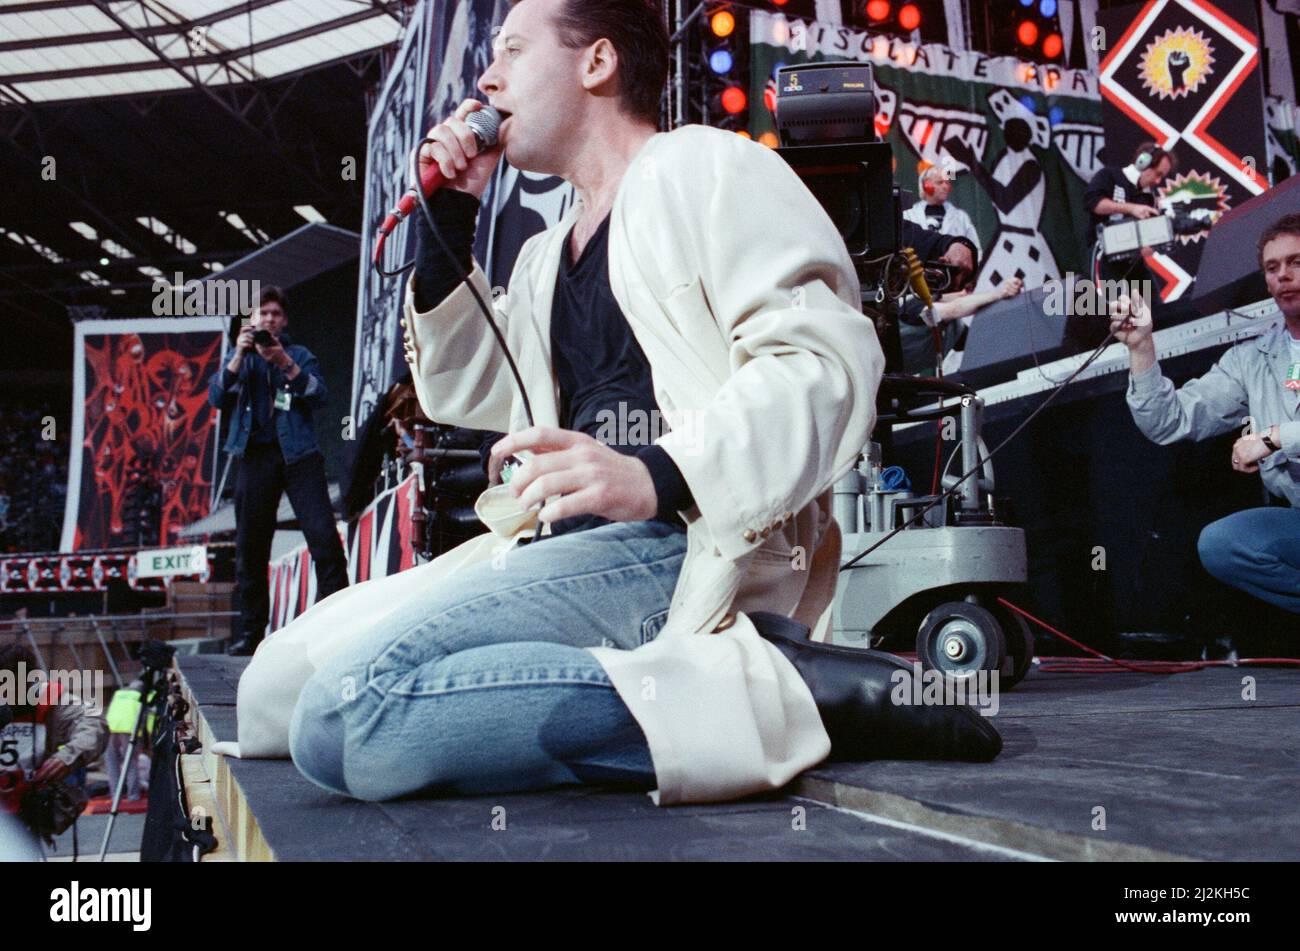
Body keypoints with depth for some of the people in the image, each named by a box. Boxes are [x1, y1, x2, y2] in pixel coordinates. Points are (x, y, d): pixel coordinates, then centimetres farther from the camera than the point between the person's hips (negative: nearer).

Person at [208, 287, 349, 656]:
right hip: (256, 455, 2)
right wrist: (239, 355, -8)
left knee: (324, 535, -14)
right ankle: (250, 629, 11)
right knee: (250, 546, 3)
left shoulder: (300, 355, 15)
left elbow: (319, 396, -1)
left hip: (298, 454, -2)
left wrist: (286, 363, -13)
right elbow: (217, 398, 3)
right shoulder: (240, 359, 18)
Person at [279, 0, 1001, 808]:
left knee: (349, 713, -28)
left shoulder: (704, 168, 2)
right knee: (277, 680, -2)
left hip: (688, 544, -9)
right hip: (567, 548, 10)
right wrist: (449, 220, 19)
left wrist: (661, 475, -28)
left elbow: (827, 360, -12)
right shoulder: (549, 256, 27)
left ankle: (771, 694, -22)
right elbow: (466, 390, 29)